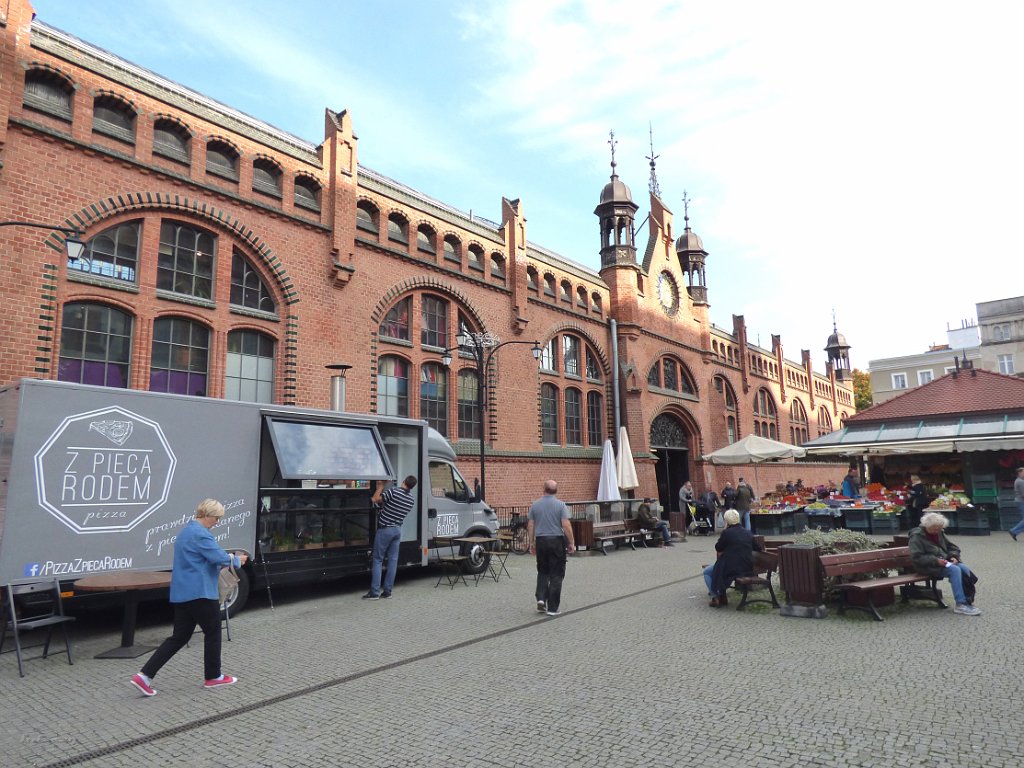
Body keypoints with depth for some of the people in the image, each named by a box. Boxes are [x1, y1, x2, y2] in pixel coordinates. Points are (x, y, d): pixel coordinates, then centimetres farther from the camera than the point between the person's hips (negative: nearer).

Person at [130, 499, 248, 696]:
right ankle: (213, 677, 18)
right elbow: (220, 558, -19)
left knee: (179, 636, 12)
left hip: (182, 593, 9)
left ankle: (145, 676, 5)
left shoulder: (187, 530, 16)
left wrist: (228, 558, 12)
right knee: (213, 633, 7)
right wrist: (236, 560, 0)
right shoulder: (200, 533, -18)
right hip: (200, 593, -9)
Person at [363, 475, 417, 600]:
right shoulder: (411, 500, 5)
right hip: (397, 530, 5)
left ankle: (374, 592, 0)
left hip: (385, 529, -5)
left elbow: (375, 499, -11)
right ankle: (387, 591, 9)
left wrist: (380, 486, 1)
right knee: (393, 560, 8)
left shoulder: (393, 492, -16)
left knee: (378, 560, 1)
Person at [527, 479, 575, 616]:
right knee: (556, 575, 3)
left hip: (540, 541, 3)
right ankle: (552, 608, 3)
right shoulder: (560, 505, -8)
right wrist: (571, 543, -5)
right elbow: (566, 525, -14)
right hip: (557, 541, -3)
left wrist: (532, 543, 12)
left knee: (543, 572, 18)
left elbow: (530, 526, 4)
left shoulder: (535, 505, 3)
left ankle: (541, 598, 2)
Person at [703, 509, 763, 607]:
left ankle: (716, 597, 5)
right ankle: (722, 596, 33)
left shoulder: (727, 533, -14)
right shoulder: (748, 533, 5)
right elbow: (757, 547, 17)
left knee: (707, 572, 15)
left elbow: (718, 548, -1)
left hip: (730, 568, -7)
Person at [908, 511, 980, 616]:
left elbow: (952, 547, 20)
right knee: (954, 570, -30)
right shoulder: (916, 536, -10)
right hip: (928, 567, -7)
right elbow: (917, 557, -17)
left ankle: (967, 600, -18)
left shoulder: (939, 533, 13)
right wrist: (936, 561, -24)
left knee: (964, 568, -21)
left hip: (944, 562, 7)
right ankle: (961, 604, -28)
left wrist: (954, 557, -2)